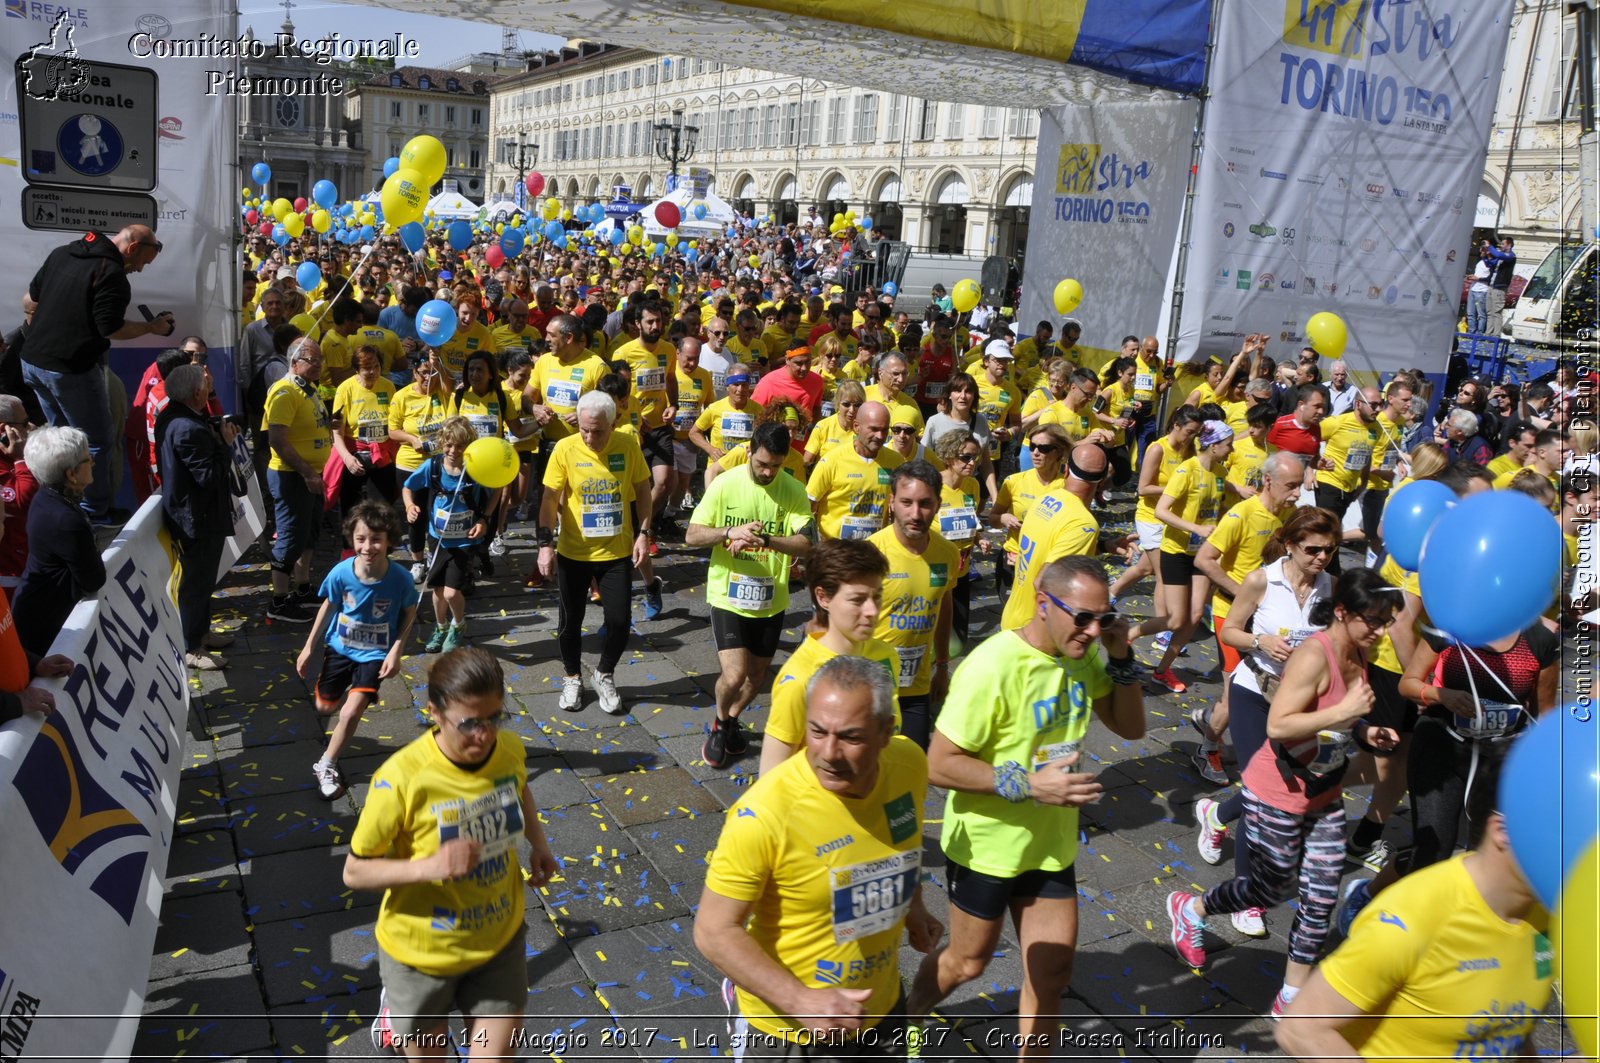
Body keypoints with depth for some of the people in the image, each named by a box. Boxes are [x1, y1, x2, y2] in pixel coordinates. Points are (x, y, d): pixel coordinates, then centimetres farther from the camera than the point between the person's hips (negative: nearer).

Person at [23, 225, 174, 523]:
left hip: (32, 361, 9)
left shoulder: (62, 253, 10)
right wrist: (152, 327, -6)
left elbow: (33, 293, 21)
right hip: (71, 370, -9)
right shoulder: (111, 274, -16)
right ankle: (94, 512, 9)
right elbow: (110, 329, -19)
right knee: (97, 442, 4)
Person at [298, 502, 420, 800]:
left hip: (374, 654, -3)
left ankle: (326, 766, 11)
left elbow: (409, 613, -8)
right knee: (325, 707, 18)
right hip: (340, 647, 3)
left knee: (350, 713, -14)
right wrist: (308, 647, 3)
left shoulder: (400, 578, -27)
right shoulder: (341, 573, -23)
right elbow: (328, 606, -3)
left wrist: (396, 651, -16)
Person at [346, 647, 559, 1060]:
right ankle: (395, 1012, 54)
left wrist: (539, 845, -4)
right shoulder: (403, 778, -28)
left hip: (499, 941, 3)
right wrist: (430, 866, -34)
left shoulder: (510, 750, -14)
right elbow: (354, 872, -18)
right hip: (423, 949, -3)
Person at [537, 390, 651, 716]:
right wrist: (545, 543, -19)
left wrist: (643, 533, -5)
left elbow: (642, 491, 2)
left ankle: (605, 676, 27)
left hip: (616, 552, 1)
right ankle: (573, 678, 35)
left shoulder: (628, 445, -8)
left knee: (619, 620, 0)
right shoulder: (565, 449, -13)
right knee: (571, 620, 10)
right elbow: (550, 499, -11)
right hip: (573, 553, 0)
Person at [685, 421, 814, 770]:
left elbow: (805, 544, -15)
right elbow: (692, 535, -9)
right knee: (734, 675, -13)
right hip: (728, 596, -3)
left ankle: (732, 719, 46)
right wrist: (731, 531, -26)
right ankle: (720, 723, 19)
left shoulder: (794, 491, -6)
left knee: (757, 674, 16)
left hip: (771, 600, 3)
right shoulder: (725, 484, -9)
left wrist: (765, 539, -31)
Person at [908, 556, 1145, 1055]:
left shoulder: (1082, 654, -5)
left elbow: (1130, 727, 3)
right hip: (986, 844, -5)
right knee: (968, 961, 16)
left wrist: (1121, 658, -13)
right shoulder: (992, 667, -28)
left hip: (1050, 842, 6)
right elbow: (939, 764, -26)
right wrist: (1028, 784, -31)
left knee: (1052, 971, 12)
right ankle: (900, 1020, 45)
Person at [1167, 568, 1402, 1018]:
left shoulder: (1357, 656, 0)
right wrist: (1343, 712, -35)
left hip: (1323, 798, 8)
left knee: (1321, 899, 9)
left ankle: (1291, 999, 24)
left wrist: (1365, 732, -1)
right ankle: (1190, 909, 37)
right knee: (1274, 889, 10)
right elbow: (1277, 726, -32)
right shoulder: (1313, 656, -27)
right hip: (1277, 796, -8)